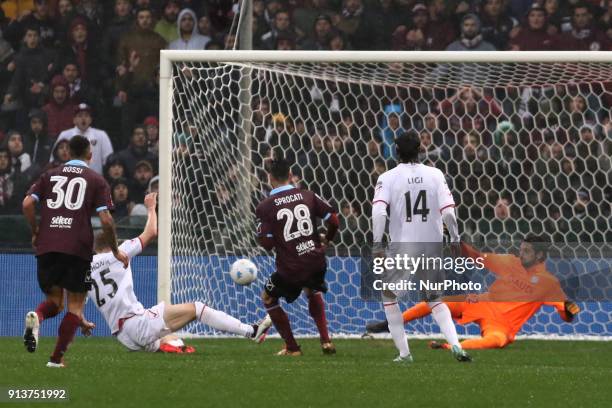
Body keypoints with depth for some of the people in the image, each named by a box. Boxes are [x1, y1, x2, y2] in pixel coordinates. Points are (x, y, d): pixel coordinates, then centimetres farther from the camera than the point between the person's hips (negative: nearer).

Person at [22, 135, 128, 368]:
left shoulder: (50, 175, 14)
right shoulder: (96, 180, 6)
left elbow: (27, 204, 2)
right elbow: (105, 219, -3)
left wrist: (35, 232, 16)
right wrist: (115, 251, 8)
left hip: (47, 246, 3)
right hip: (78, 249, -3)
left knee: (54, 300, 17)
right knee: (76, 305, 8)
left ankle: (36, 317, -19)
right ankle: (57, 358, -5)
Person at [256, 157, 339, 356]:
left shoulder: (265, 207, -8)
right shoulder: (308, 196, 1)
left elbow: (267, 243, -10)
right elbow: (333, 220, 0)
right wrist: (327, 239, 20)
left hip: (290, 269, -4)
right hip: (316, 262, 4)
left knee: (268, 298, 23)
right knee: (313, 291, 35)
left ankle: (292, 347, 19)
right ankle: (326, 341, 22)